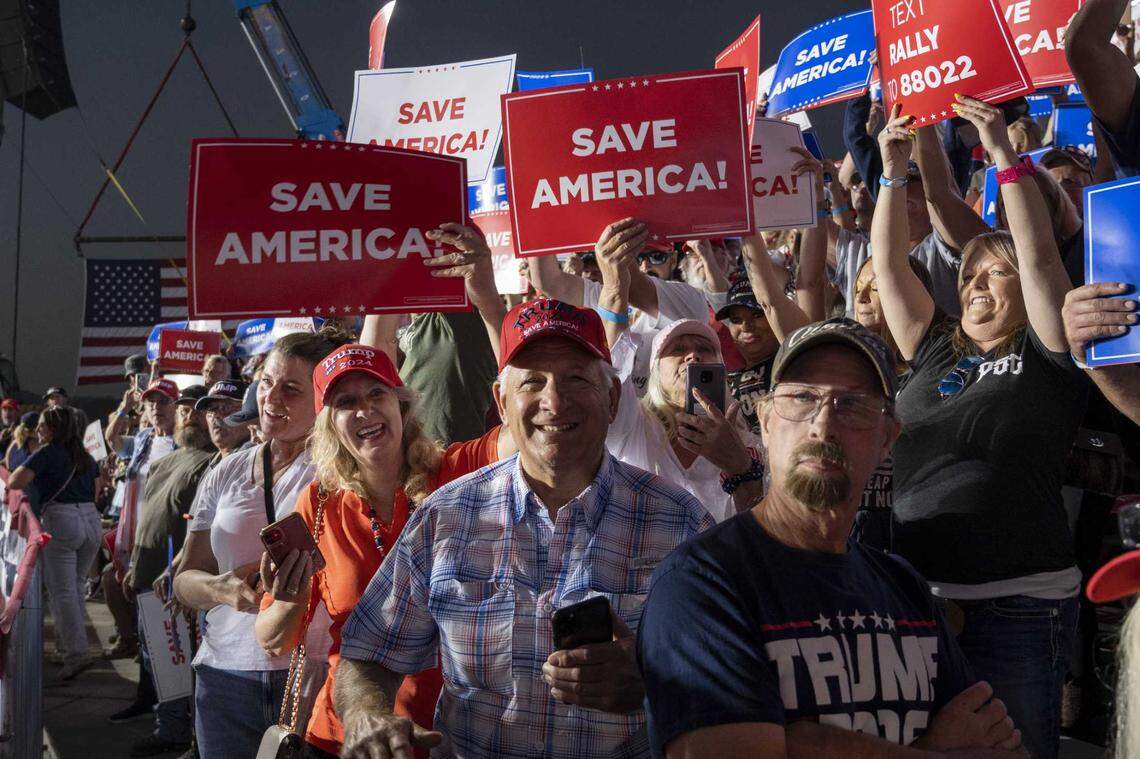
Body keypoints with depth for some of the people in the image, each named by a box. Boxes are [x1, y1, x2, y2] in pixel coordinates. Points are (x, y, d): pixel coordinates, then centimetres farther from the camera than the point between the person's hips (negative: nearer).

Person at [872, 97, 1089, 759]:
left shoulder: (1045, 356, 2)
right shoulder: (936, 351, 14)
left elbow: (1040, 256, -10)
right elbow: (890, 264, 12)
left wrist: (1005, 155, -11)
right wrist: (893, 171, 6)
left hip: (1019, 603, -5)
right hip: (917, 595, 5)